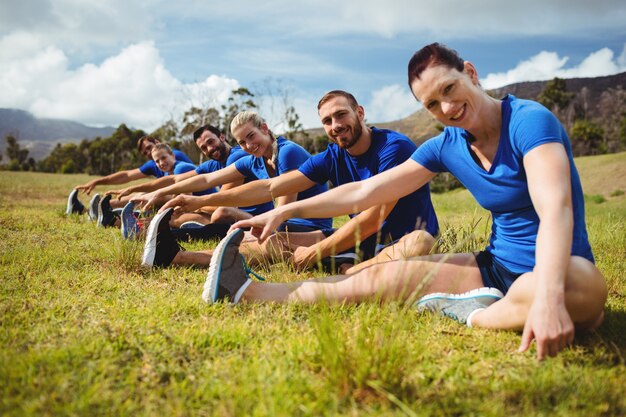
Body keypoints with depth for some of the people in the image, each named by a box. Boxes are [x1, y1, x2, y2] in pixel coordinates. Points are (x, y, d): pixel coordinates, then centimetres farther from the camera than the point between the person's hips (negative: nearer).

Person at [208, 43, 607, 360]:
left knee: (585, 284, -40)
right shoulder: (446, 146, 1)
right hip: (497, 267, 5)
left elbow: (555, 209, -32)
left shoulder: (529, 120, -18)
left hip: (554, 268, -4)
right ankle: (248, 291, 1)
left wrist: (548, 297, -49)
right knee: (381, 277, -4)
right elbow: (365, 192, 3)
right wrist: (286, 211, 2)